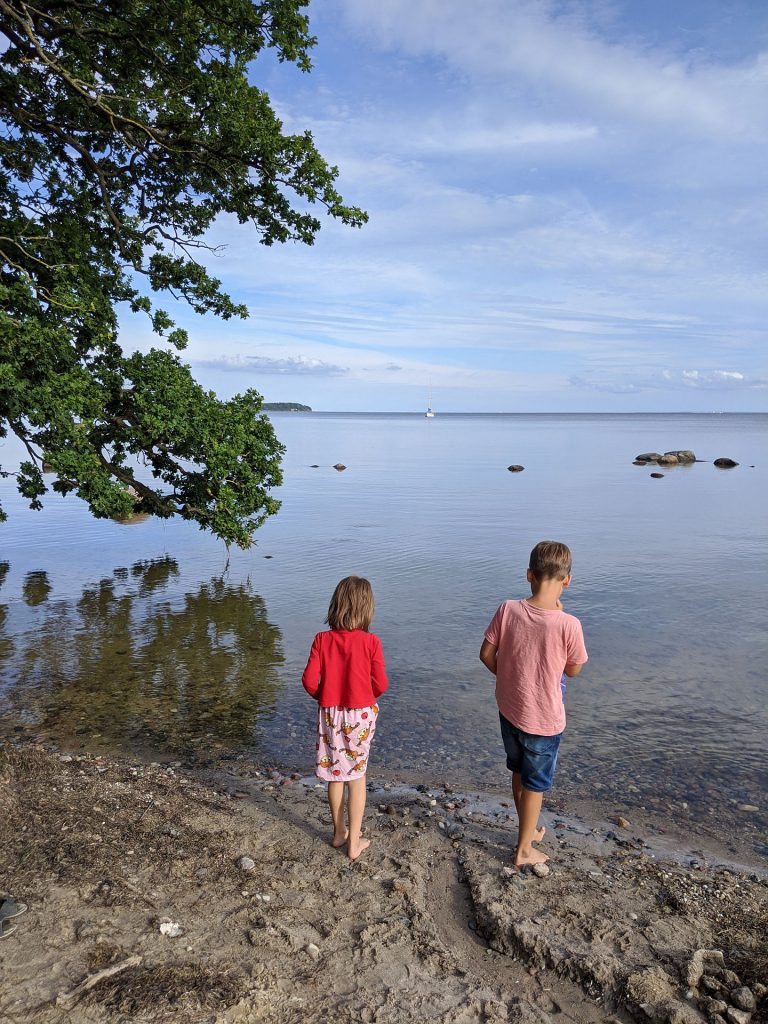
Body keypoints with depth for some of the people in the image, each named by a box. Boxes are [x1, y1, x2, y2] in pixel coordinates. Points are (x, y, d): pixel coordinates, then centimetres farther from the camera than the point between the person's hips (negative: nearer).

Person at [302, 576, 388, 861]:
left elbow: (309, 680, -11)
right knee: (356, 776, 12)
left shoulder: (322, 639, -11)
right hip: (361, 714, -2)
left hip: (330, 714, 2)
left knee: (335, 774, 19)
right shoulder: (370, 642, -16)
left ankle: (339, 832, 34)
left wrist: (323, 698, 9)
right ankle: (354, 842, 19)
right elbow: (380, 684, -11)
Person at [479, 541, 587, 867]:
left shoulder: (507, 610, -16)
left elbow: (486, 654, -6)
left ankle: (529, 829, 48)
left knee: (520, 773, 26)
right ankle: (524, 850, 34)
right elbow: (573, 670, -8)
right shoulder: (568, 625, -26)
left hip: (509, 709, 4)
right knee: (535, 784, 17)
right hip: (544, 719, -4)